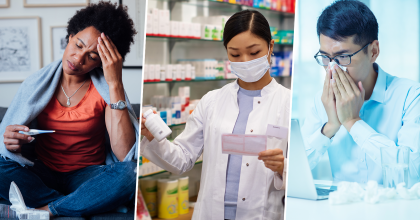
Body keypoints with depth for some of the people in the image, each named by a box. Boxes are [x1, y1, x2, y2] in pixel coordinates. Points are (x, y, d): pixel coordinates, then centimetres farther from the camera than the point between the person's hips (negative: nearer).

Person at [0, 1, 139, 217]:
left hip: (87, 176, -2)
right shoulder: (36, 84, 0)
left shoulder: (107, 89, -7)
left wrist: (115, 83, -23)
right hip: (41, 173, 2)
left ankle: (44, 210, -21)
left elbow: (125, 154, -22)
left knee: (129, 174, -33)